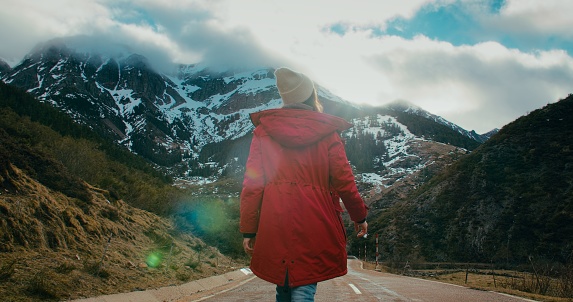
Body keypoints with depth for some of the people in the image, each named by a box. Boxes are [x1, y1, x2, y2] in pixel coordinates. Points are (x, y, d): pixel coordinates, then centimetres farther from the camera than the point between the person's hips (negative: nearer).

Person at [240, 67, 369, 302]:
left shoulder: (264, 129, 5)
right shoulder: (327, 131, 2)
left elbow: (252, 182, 0)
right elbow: (343, 179, 3)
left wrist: (249, 229, 4)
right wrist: (359, 216, 17)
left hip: (275, 223, 2)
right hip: (315, 224, -2)